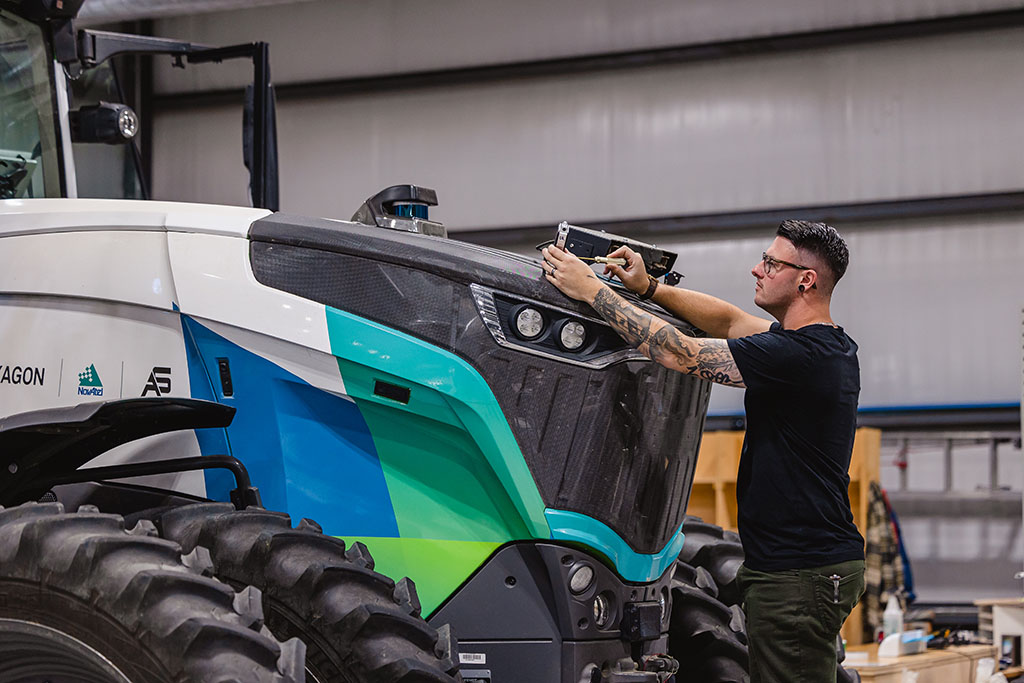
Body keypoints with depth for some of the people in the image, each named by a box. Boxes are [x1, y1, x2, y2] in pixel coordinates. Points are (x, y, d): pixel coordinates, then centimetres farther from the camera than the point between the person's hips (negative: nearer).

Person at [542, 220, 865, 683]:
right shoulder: (833, 345, 12)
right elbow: (730, 322, 22)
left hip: (801, 573, -10)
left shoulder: (795, 354, -19)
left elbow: (679, 353, -16)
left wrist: (592, 291, -8)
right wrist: (649, 289, 14)